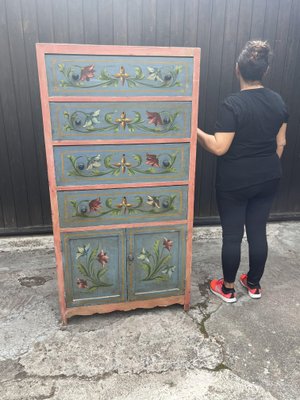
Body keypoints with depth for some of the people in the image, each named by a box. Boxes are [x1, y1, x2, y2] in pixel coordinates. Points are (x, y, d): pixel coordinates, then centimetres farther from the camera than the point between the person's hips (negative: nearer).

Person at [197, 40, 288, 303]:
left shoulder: (232, 104, -18)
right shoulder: (278, 101, 1)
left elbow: (219, 148, -20)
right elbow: (280, 143, 7)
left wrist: (196, 131, -7)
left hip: (235, 182, -5)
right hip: (268, 180, 6)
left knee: (232, 235, 8)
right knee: (258, 232, 16)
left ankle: (227, 288, 26)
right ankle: (254, 284, 34)